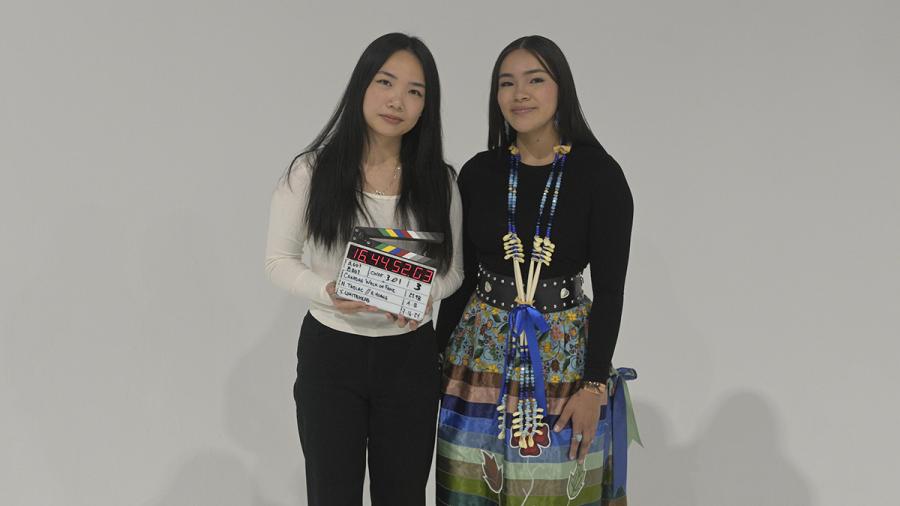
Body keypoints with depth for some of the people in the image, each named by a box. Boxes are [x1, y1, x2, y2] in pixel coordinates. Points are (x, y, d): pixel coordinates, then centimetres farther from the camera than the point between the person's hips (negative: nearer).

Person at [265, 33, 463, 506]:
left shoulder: (438, 180, 0)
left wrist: (424, 295, -16)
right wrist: (327, 291, -22)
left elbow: (452, 269, 6)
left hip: (411, 358, 2)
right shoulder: (311, 171, -7)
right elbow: (280, 259, -3)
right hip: (330, 354, -2)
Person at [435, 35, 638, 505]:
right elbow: (461, 277, 7)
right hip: (482, 352, 3)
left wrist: (595, 386, -11)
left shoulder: (600, 174, -8)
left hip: (564, 355, -2)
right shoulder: (479, 172, 1)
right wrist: (436, 356, 8)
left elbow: (609, 289, -8)